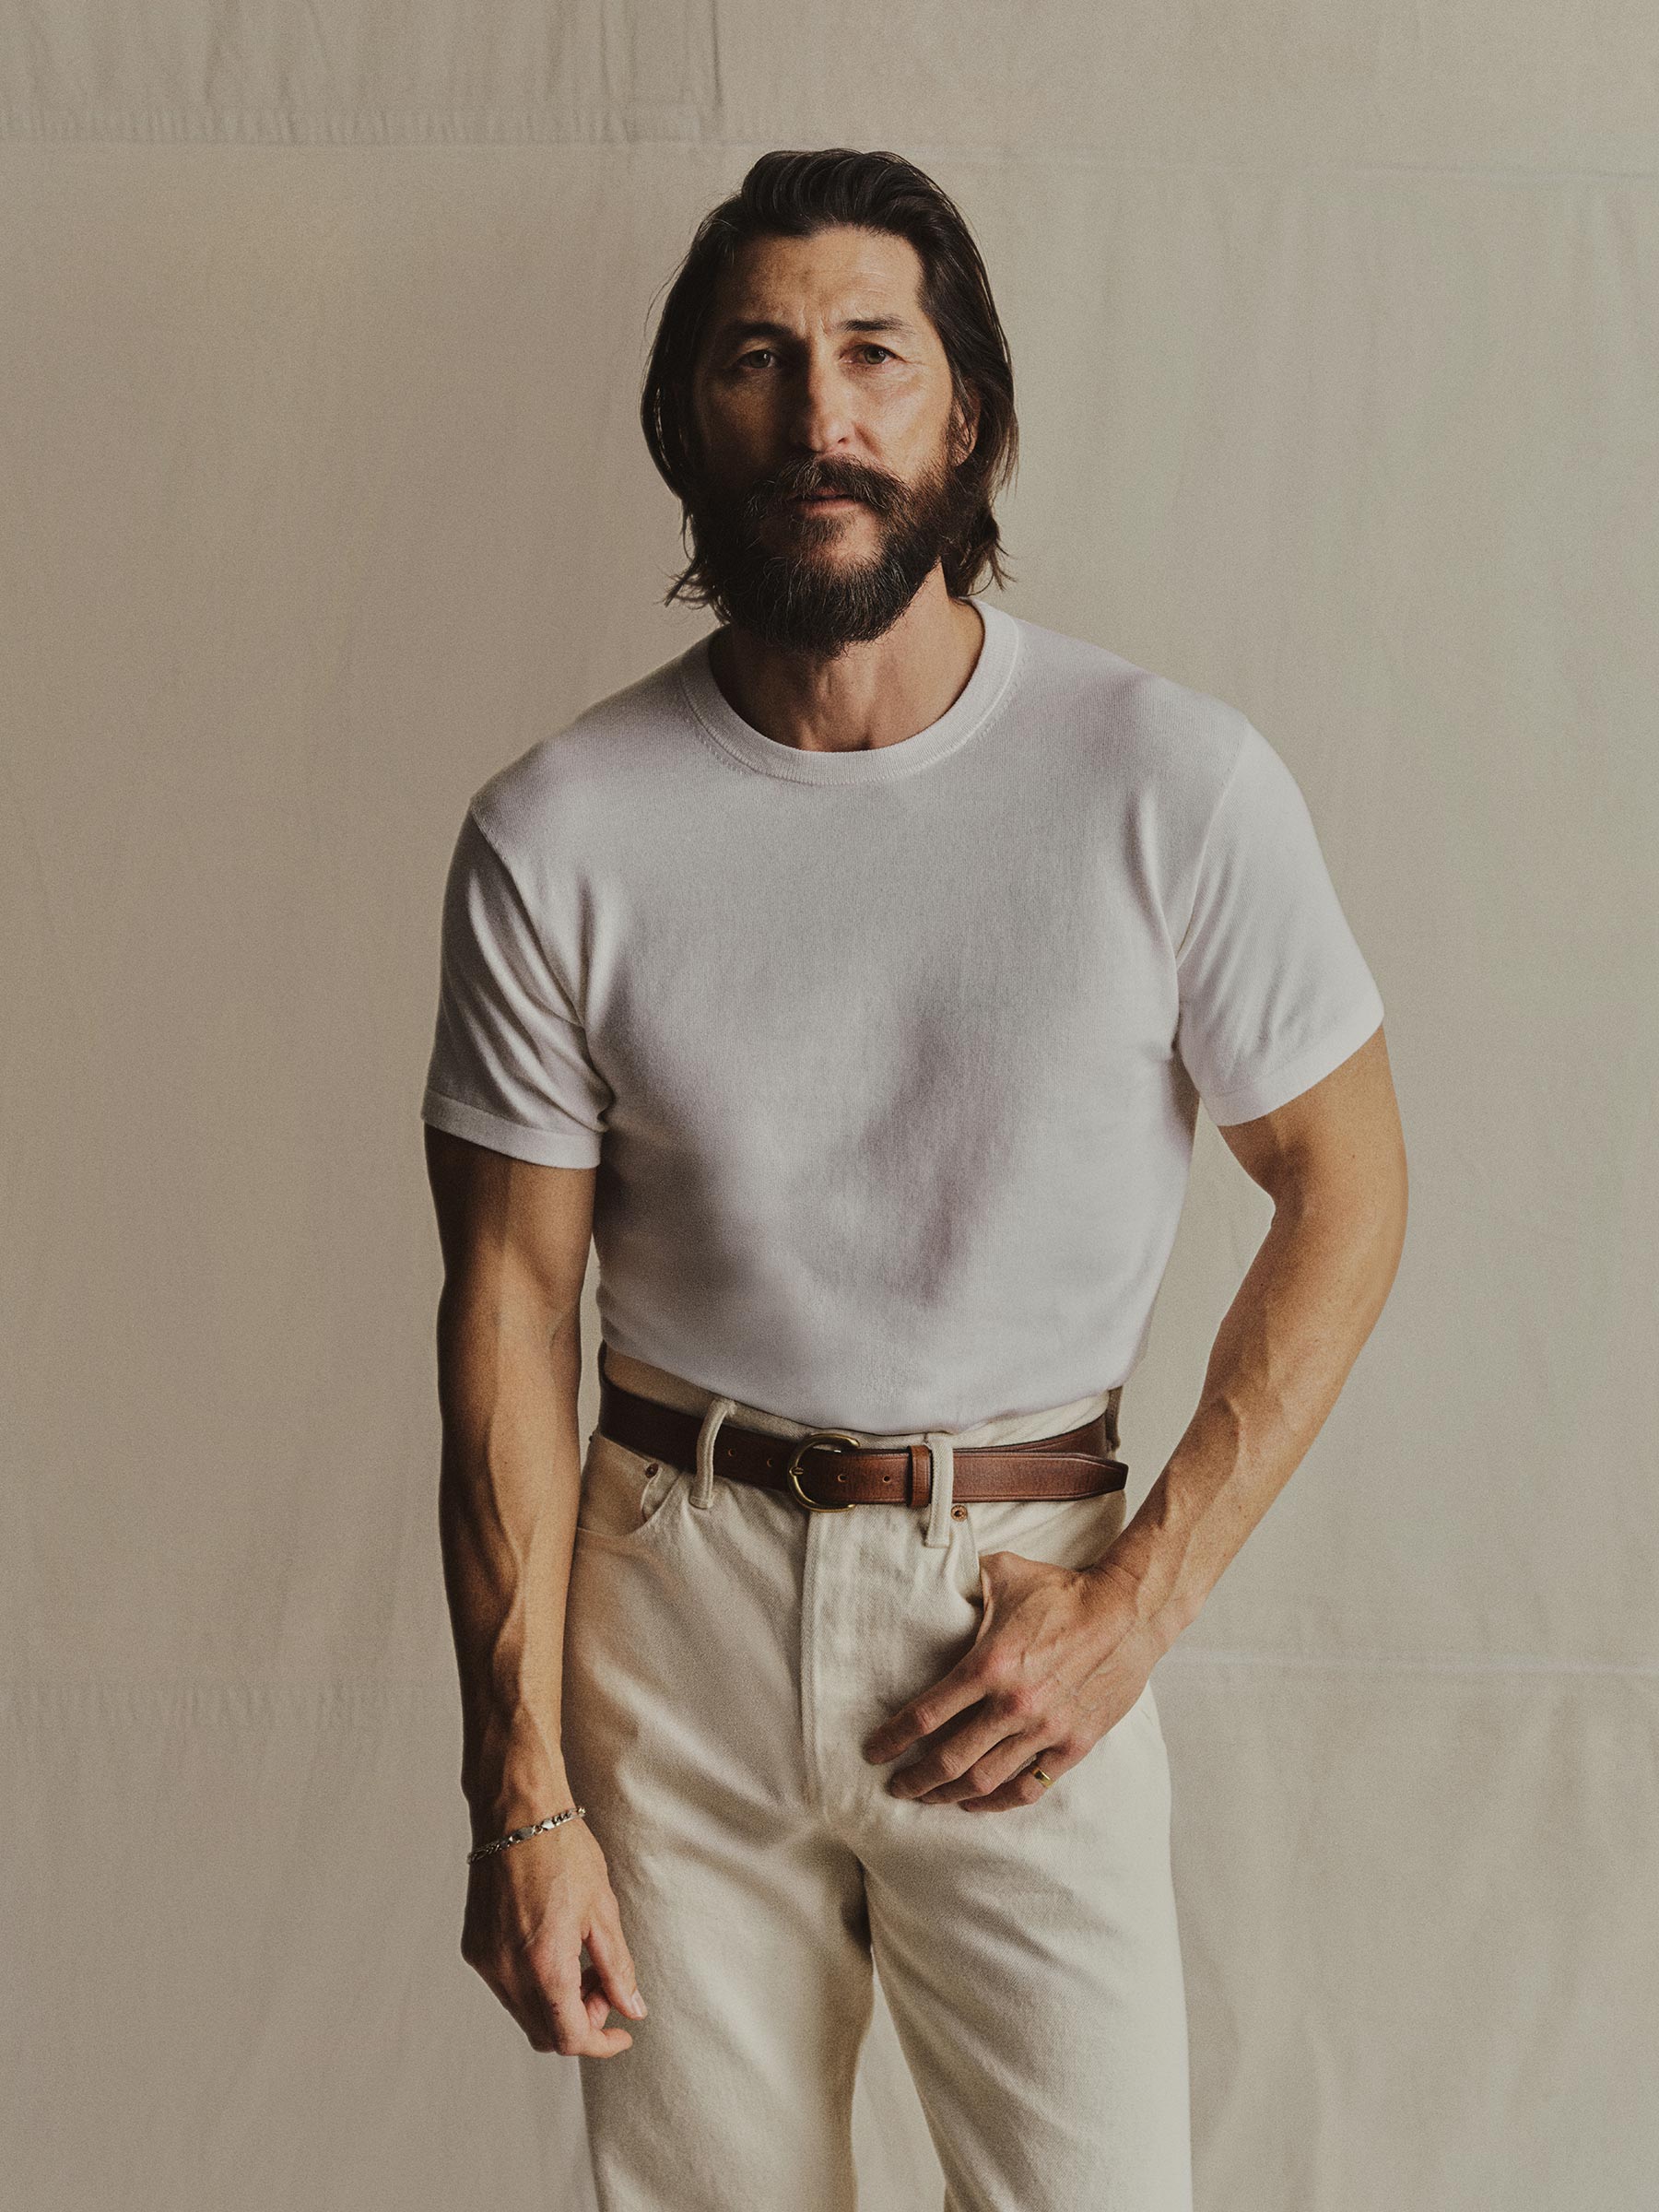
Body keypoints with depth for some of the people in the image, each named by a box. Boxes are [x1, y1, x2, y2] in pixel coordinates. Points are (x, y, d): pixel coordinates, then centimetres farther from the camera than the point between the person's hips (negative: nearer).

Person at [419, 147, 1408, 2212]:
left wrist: (1136, 1599, -7)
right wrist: (520, 1795, -4)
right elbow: (510, 1301, -4)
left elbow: (1344, 1192, -1)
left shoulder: (1175, 782, -11)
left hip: (1023, 1597, -1)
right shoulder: (555, 833, -8)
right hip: (673, 1594, 1)